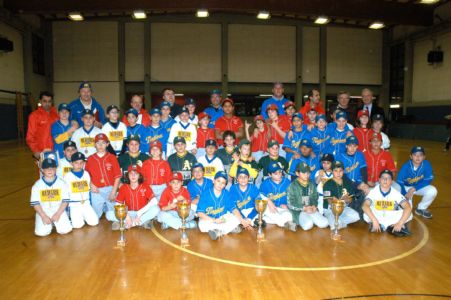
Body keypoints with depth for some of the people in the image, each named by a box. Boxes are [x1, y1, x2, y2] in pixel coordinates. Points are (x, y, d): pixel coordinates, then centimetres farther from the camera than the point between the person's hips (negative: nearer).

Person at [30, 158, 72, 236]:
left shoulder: (62, 183, -1)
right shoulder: (37, 185, -1)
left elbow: (65, 200, -2)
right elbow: (34, 203, -4)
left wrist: (58, 214, -14)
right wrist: (43, 216, -13)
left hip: (59, 211, 0)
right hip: (43, 212, 0)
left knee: (65, 230, -18)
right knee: (41, 232, -19)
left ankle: (55, 223, 14)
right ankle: (49, 224, 14)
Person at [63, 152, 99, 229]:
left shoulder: (86, 174, 6)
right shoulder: (67, 176, -4)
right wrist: (67, 208, 0)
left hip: (86, 204, 3)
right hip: (74, 205, -3)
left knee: (94, 222, -12)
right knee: (78, 225, -18)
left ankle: (84, 216, 15)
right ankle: (72, 216, 12)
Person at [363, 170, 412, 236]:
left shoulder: (396, 193, -12)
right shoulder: (373, 191, -15)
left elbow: (408, 208, -23)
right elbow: (365, 206, -30)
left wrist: (400, 223, -34)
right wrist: (374, 220, -41)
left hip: (391, 219, 1)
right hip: (377, 217, -1)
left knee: (409, 214, -23)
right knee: (366, 215, -34)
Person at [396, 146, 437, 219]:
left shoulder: (427, 164, -22)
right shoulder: (405, 167, -27)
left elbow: (428, 180, -15)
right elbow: (399, 182, -25)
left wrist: (414, 188, -27)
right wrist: (405, 195, -40)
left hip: (419, 187, 3)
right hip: (406, 187, -3)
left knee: (432, 191, -25)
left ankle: (421, 209, 2)